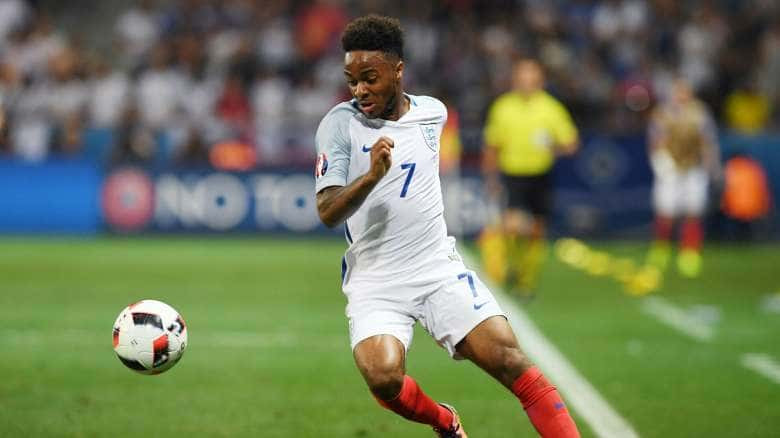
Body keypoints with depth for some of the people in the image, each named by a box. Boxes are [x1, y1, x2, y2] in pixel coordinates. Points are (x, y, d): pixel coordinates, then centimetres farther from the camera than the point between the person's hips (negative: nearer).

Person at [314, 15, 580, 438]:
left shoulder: (432, 113, 5)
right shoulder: (340, 123, -7)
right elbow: (327, 212, -14)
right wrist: (371, 176, -30)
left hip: (440, 271, 2)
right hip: (374, 284, -2)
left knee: (509, 360, -15)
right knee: (383, 378, -25)